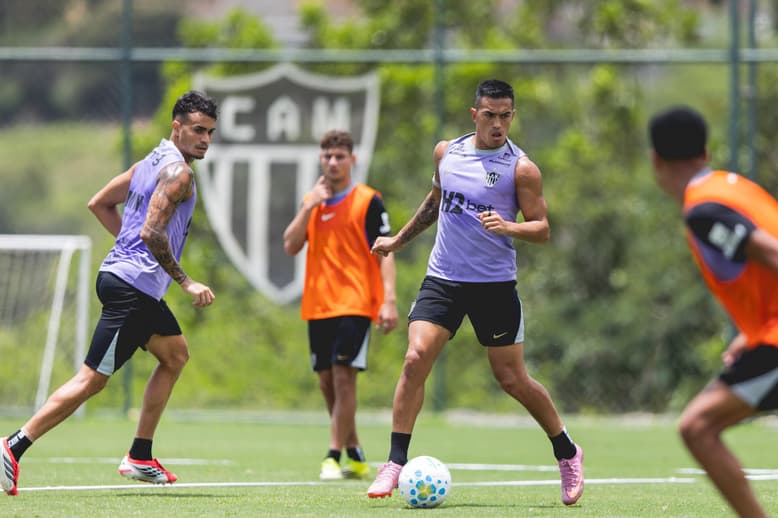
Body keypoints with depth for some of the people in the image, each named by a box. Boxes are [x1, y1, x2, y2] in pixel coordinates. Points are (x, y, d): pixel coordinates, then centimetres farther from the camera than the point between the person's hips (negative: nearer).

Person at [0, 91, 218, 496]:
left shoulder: (151, 163, 15)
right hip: (132, 288, -11)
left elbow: (99, 203, 20)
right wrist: (186, 284, -17)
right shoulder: (178, 172, -14)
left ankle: (140, 458, 22)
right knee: (92, 379, -10)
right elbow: (152, 233, -23)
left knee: (175, 355, 23)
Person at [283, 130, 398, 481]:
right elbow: (291, 246, 3)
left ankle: (335, 457, -12)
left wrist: (389, 300, -15)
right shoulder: (312, 201, 13)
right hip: (317, 305, 6)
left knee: (343, 376, -14)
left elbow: (385, 251, -5)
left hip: (355, 304, -6)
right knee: (327, 382, 7)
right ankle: (355, 456, 19)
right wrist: (309, 206, -6)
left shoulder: (368, 201, -2)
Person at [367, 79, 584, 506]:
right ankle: (395, 464, -11)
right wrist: (400, 239, 30)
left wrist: (509, 227, -26)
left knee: (512, 378, 1)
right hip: (442, 278, 3)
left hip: (495, 285, -3)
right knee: (415, 359, -15)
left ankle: (567, 453, 23)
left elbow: (542, 230, -7)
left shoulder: (521, 168, -7)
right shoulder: (446, 152, 6)